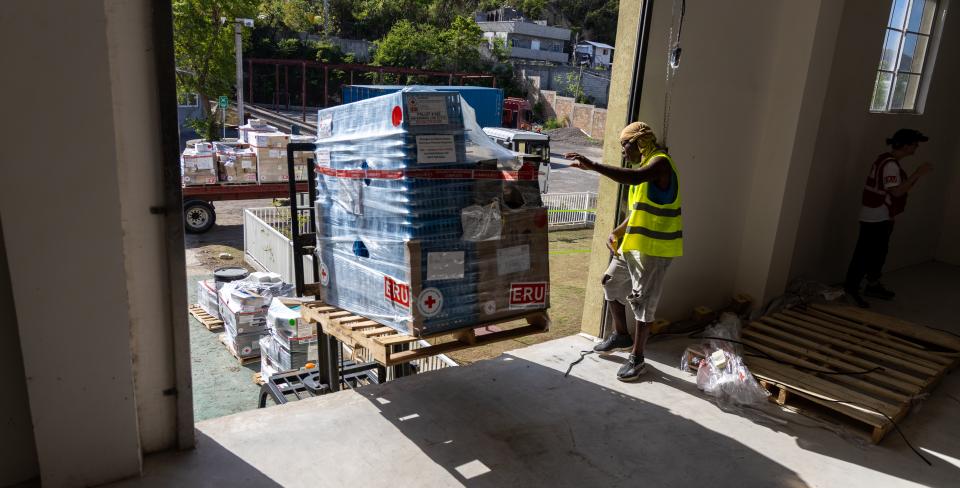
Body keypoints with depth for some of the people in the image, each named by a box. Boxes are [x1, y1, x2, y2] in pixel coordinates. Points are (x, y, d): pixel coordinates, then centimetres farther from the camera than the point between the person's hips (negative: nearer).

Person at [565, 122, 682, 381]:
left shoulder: (660, 162, -15)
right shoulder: (645, 165, 15)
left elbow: (633, 177, -37)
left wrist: (592, 165, -40)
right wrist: (619, 231, 10)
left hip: (654, 246, -10)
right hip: (635, 242, 10)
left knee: (643, 299, -4)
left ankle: (637, 358, 7)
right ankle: (621, 335, 33)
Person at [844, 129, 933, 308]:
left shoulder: (889, 160, 12)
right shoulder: (891, 165, -20)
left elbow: (898, 188, 18)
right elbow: (896, 191, -28)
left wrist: (916, 176, 8)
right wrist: (918, 173, -24)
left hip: (882, 217, 10)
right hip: (876, 218, -10)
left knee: (878, 253, 18)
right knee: (865, 254, -6)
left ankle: (873, 285, 31)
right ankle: (850, 289, 0)